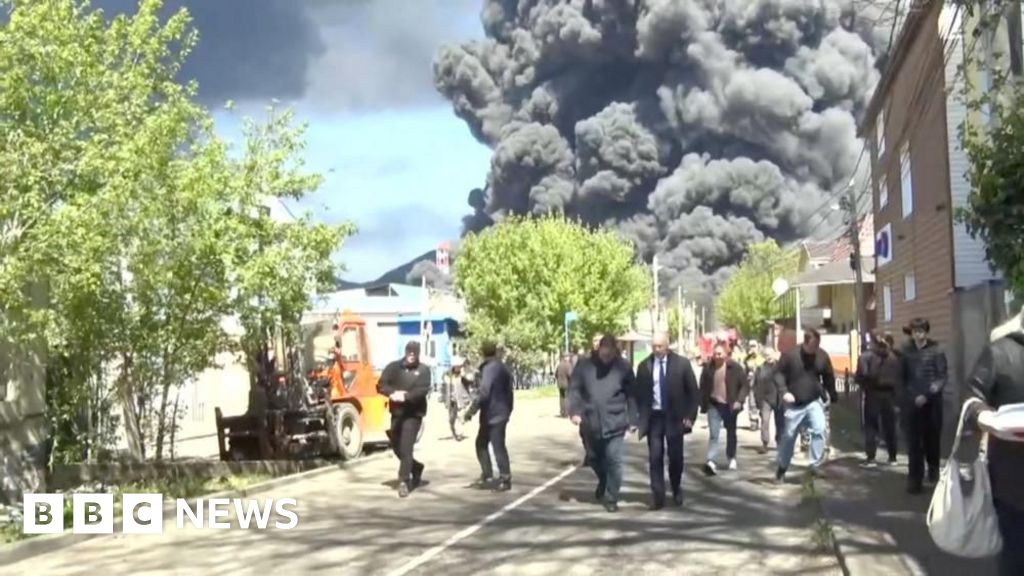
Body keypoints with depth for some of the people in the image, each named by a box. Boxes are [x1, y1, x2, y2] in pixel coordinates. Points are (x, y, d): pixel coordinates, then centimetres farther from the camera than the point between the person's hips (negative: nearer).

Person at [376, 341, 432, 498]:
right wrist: (393, 393, -22)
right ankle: (416, 468, 37)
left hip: (413, 414, -4)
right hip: (396, 413, 4)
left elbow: (423, 390, -14)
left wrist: (406, 396, -28)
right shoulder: (393, 367, 6)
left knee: (406, 448, -12)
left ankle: (403, 481, -8)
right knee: (397, 448, 13)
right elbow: (381, 385, -3)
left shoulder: (423, 370, 0)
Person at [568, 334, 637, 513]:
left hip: (614, 423, -2)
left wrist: (633, 419, -2)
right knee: (593, 457, 16)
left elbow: (631, 395, 1)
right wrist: (575, 411, -11)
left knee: (613, 460, -4)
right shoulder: (584, 365, -1)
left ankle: (612, 498, 9)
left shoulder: (623, 367, -3)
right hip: (590, 422, 2)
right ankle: (603, 481, 44)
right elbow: (574, 389, 1)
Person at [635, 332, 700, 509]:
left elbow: (693, 391, -1)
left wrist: (690, 416, -7)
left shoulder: (682, 363, -4)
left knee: (675, 457, 8)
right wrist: (640, 417, -1)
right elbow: (639, 393, 6)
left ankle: (676, 490, 31)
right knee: (655, 458, -3)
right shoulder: (644, 365, 0)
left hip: (674, 417, -1)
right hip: (653, 417, 1)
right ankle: (658, 496, 3)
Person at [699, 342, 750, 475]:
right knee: (713, 434, -12)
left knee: (731, 433, 16)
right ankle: (711, 462, -19)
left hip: (730, 405, 0)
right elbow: (703, 387, 6)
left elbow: (745, 385, -7)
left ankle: (731, 458, 35)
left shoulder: (735, 367, -10)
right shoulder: (708, 368, -5)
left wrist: (739, 400, -16)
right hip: (714, 405, 0)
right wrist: (703, 403, 2)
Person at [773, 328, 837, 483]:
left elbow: (829, 377, 9)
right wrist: (784, 392, -17)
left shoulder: (822, 356, -3)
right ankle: (782, 468, 22)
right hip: (794, 404, -1)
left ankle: (816, 464, -11)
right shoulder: (790, 355, -12)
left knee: (819, 430, -20)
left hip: (814, 402, 1)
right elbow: (779, 373, -5)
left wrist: (832, 396, 10)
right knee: (788, 436, 6)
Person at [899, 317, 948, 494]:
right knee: (914, 441, -1)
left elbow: (942, 376, -7)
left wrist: (927, 394, -19)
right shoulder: (906, 351, 5)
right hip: (911, 402, 1)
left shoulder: (936, 350, -3)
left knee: (932, 438, 11)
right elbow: (902, 377, 8)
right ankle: (915, 479, 2)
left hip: (932, 401, -1)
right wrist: (900, 400, 1)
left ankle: (933, 468, 36)